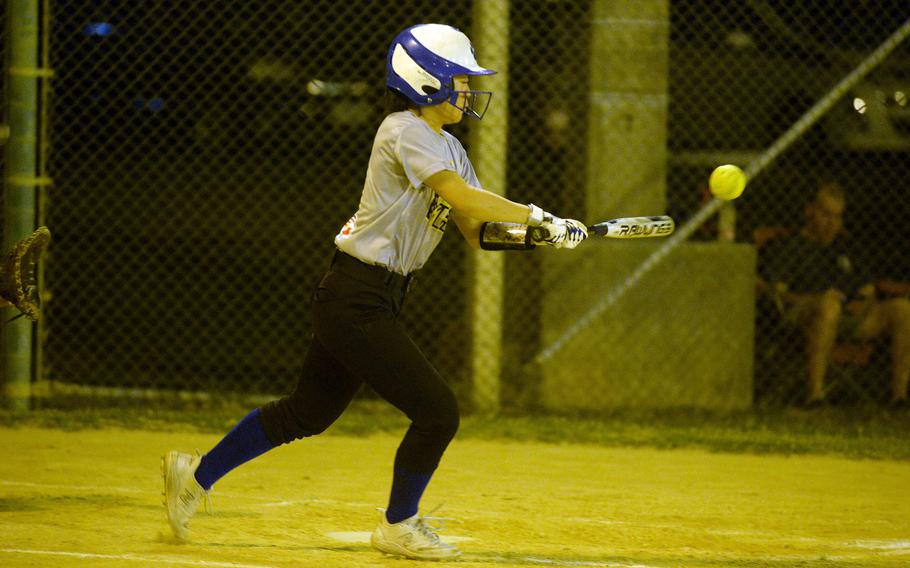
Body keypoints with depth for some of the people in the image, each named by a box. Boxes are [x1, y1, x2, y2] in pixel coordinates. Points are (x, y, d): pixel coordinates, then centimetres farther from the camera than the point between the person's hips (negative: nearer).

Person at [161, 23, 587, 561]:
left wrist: (530, 233, -13)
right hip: (356, 301, -10)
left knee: (309, 412, 19)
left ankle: (197, 474, 31)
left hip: (377, 303, 10)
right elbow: (464, 199, -26)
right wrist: (541, 217, -22)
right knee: (437, 411, -7)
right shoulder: (404, 132, -15)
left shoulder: (449, 148, 14)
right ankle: (399, 526, 12)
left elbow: (477, 230, 7)